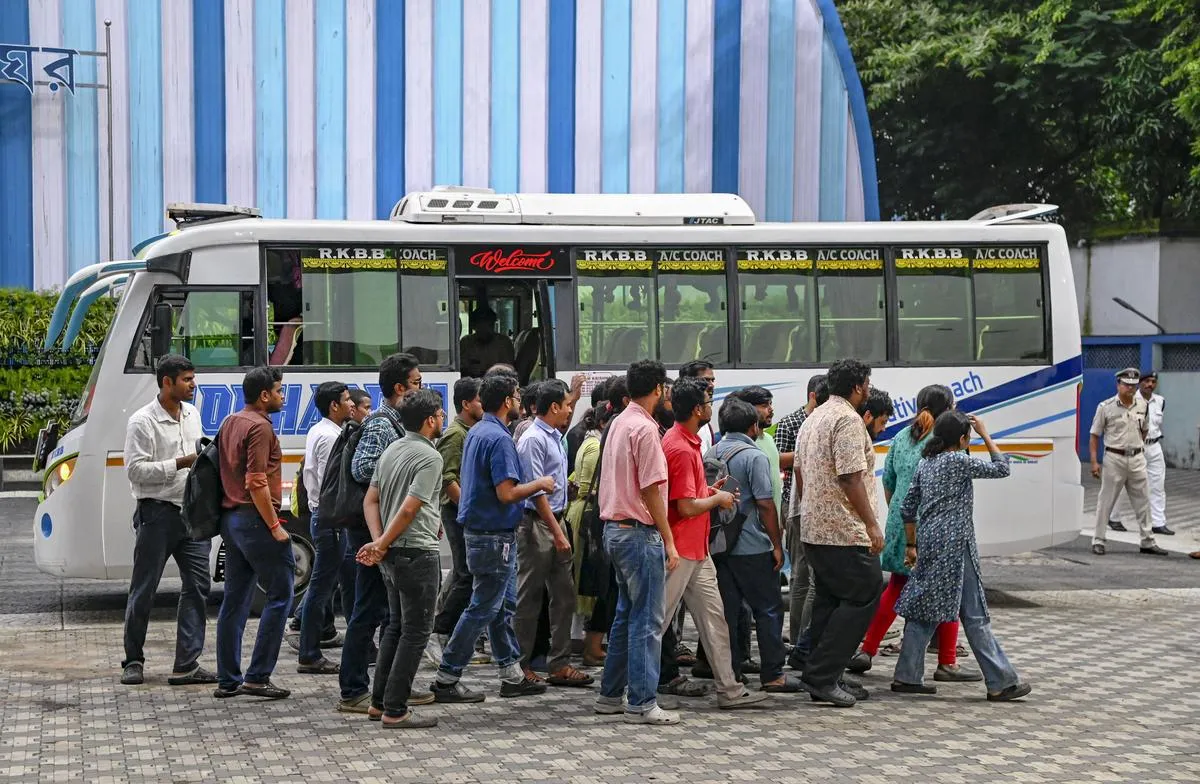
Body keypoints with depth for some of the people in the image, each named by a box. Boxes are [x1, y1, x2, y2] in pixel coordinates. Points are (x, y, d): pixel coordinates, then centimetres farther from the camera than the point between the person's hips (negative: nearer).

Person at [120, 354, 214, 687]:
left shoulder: (192, 413, 11)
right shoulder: (142, 421, -11)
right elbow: (136, 470, -17)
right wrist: (180, 464, -20)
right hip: (157, 513, -6)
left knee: (198, 585, 1)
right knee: (143, 590, 2)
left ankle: (187, 665, 3)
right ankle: (133, 661, 15)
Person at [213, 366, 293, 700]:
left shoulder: (230, 423, 16)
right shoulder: (259, 426, -13)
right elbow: (256, 483, -20)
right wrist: (275, 526, -17)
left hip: (230, 518, 10)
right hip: (254, 518, -10)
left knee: (235, 600, 11)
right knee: (280, 596, -4)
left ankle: (227, 679, 13)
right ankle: (257, 677, -7)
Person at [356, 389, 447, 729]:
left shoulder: (390, 450, 12)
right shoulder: (429, 457, -15)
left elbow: (371, 500, 10)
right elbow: (409, 510, -20)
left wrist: (379, 542, 0)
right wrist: (381, 545, -12)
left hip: (392, 554, 9)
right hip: (418, 552, -9)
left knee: (396, 625, 19)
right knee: (416, 631, -3)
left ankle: (379, 702, 21)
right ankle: (395, 710, -3)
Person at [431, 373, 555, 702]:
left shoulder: (476, 432, 11)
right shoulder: (499, 438, -19)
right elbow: (507, 493, -24)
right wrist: (540, 484, -9)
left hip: (479, 529, 10)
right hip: (495, 536, -10)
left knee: (503, 606, 15)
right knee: (483, 609, -4)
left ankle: (513, 675, 21)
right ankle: (447, 679, -1)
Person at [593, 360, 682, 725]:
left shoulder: (619, 423, 13)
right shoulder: (645, 428, -15)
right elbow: (651, 490, -18)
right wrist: (668, 541, -15)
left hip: (615, 528, 10)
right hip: (639, 531, -10)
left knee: (627, 614, 16)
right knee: (647, 620, -5)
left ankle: (610, 695, 20)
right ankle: (641, 703, -4)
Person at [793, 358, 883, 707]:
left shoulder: (813, 418, 17)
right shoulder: (848, 419, -14)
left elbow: (800, 474, 22)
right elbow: (851, 478, -21)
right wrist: (872, 524, -19)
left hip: (813, 528, 10)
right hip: (844, 531, -10)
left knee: (828, 601, 12)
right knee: (863, 597, -6)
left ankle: (825, 679, 14)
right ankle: (821, 676, -9)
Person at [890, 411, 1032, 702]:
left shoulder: (925, 463, 12)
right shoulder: (959, 461, -10)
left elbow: (907, 508, 14)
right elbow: (1001, 468, -1)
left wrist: (911, 545, 21)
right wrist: (985, 434, 6)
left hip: (928, 546, 7)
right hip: (954, 547, -7)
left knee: (923, 611, 10)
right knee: (975, 616, -3)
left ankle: (907, 677, 9)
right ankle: (1001, 683, 1)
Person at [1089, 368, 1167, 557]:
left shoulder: (1141, 405, 8)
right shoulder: (1106, 407, -5)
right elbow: (1094, 436, -4)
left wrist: (1141, 452, 17)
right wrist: (1094, 461, -10)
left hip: (1137, 458, 4)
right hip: (1115, 458, -4)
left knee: (1142, 502, 8)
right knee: (1106, 502, -1)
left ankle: (1148, 542, 15)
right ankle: (1098, 541, 6)